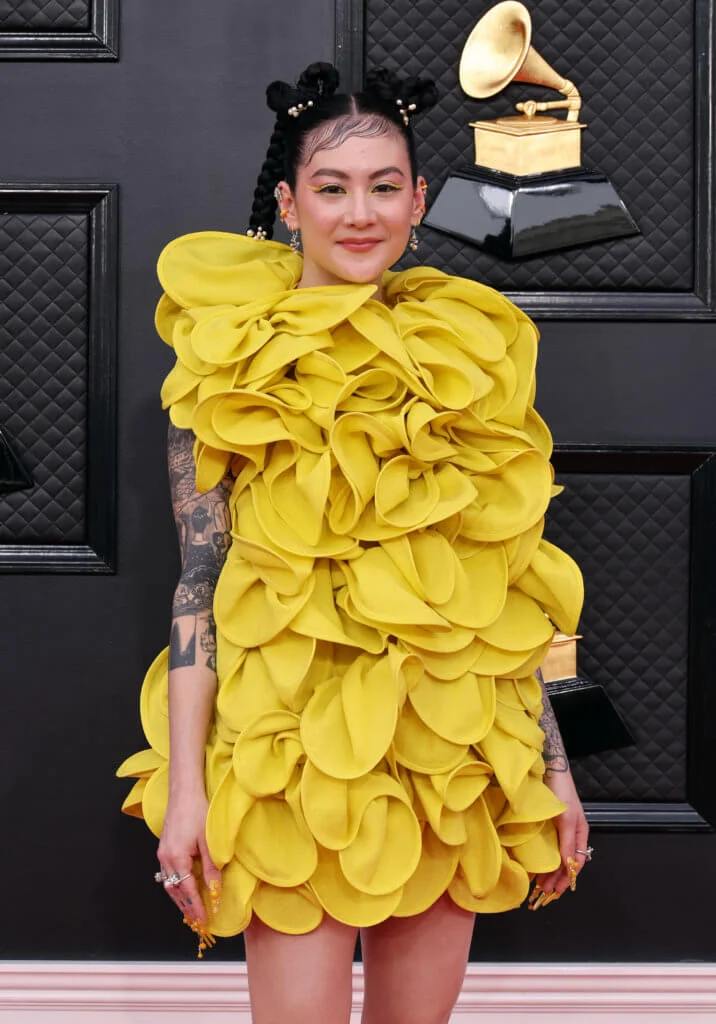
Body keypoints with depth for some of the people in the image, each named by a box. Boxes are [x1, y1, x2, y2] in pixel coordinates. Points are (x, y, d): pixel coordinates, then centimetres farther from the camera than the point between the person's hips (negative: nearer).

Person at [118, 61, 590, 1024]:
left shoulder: (471, 352, 7)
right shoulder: (232, 358, -1)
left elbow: (508, 581, 10)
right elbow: (199, 578, -4)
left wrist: (554, 766, 9)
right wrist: (185, 787, -9)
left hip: (454, 761, 3)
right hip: (294, 756, -3)